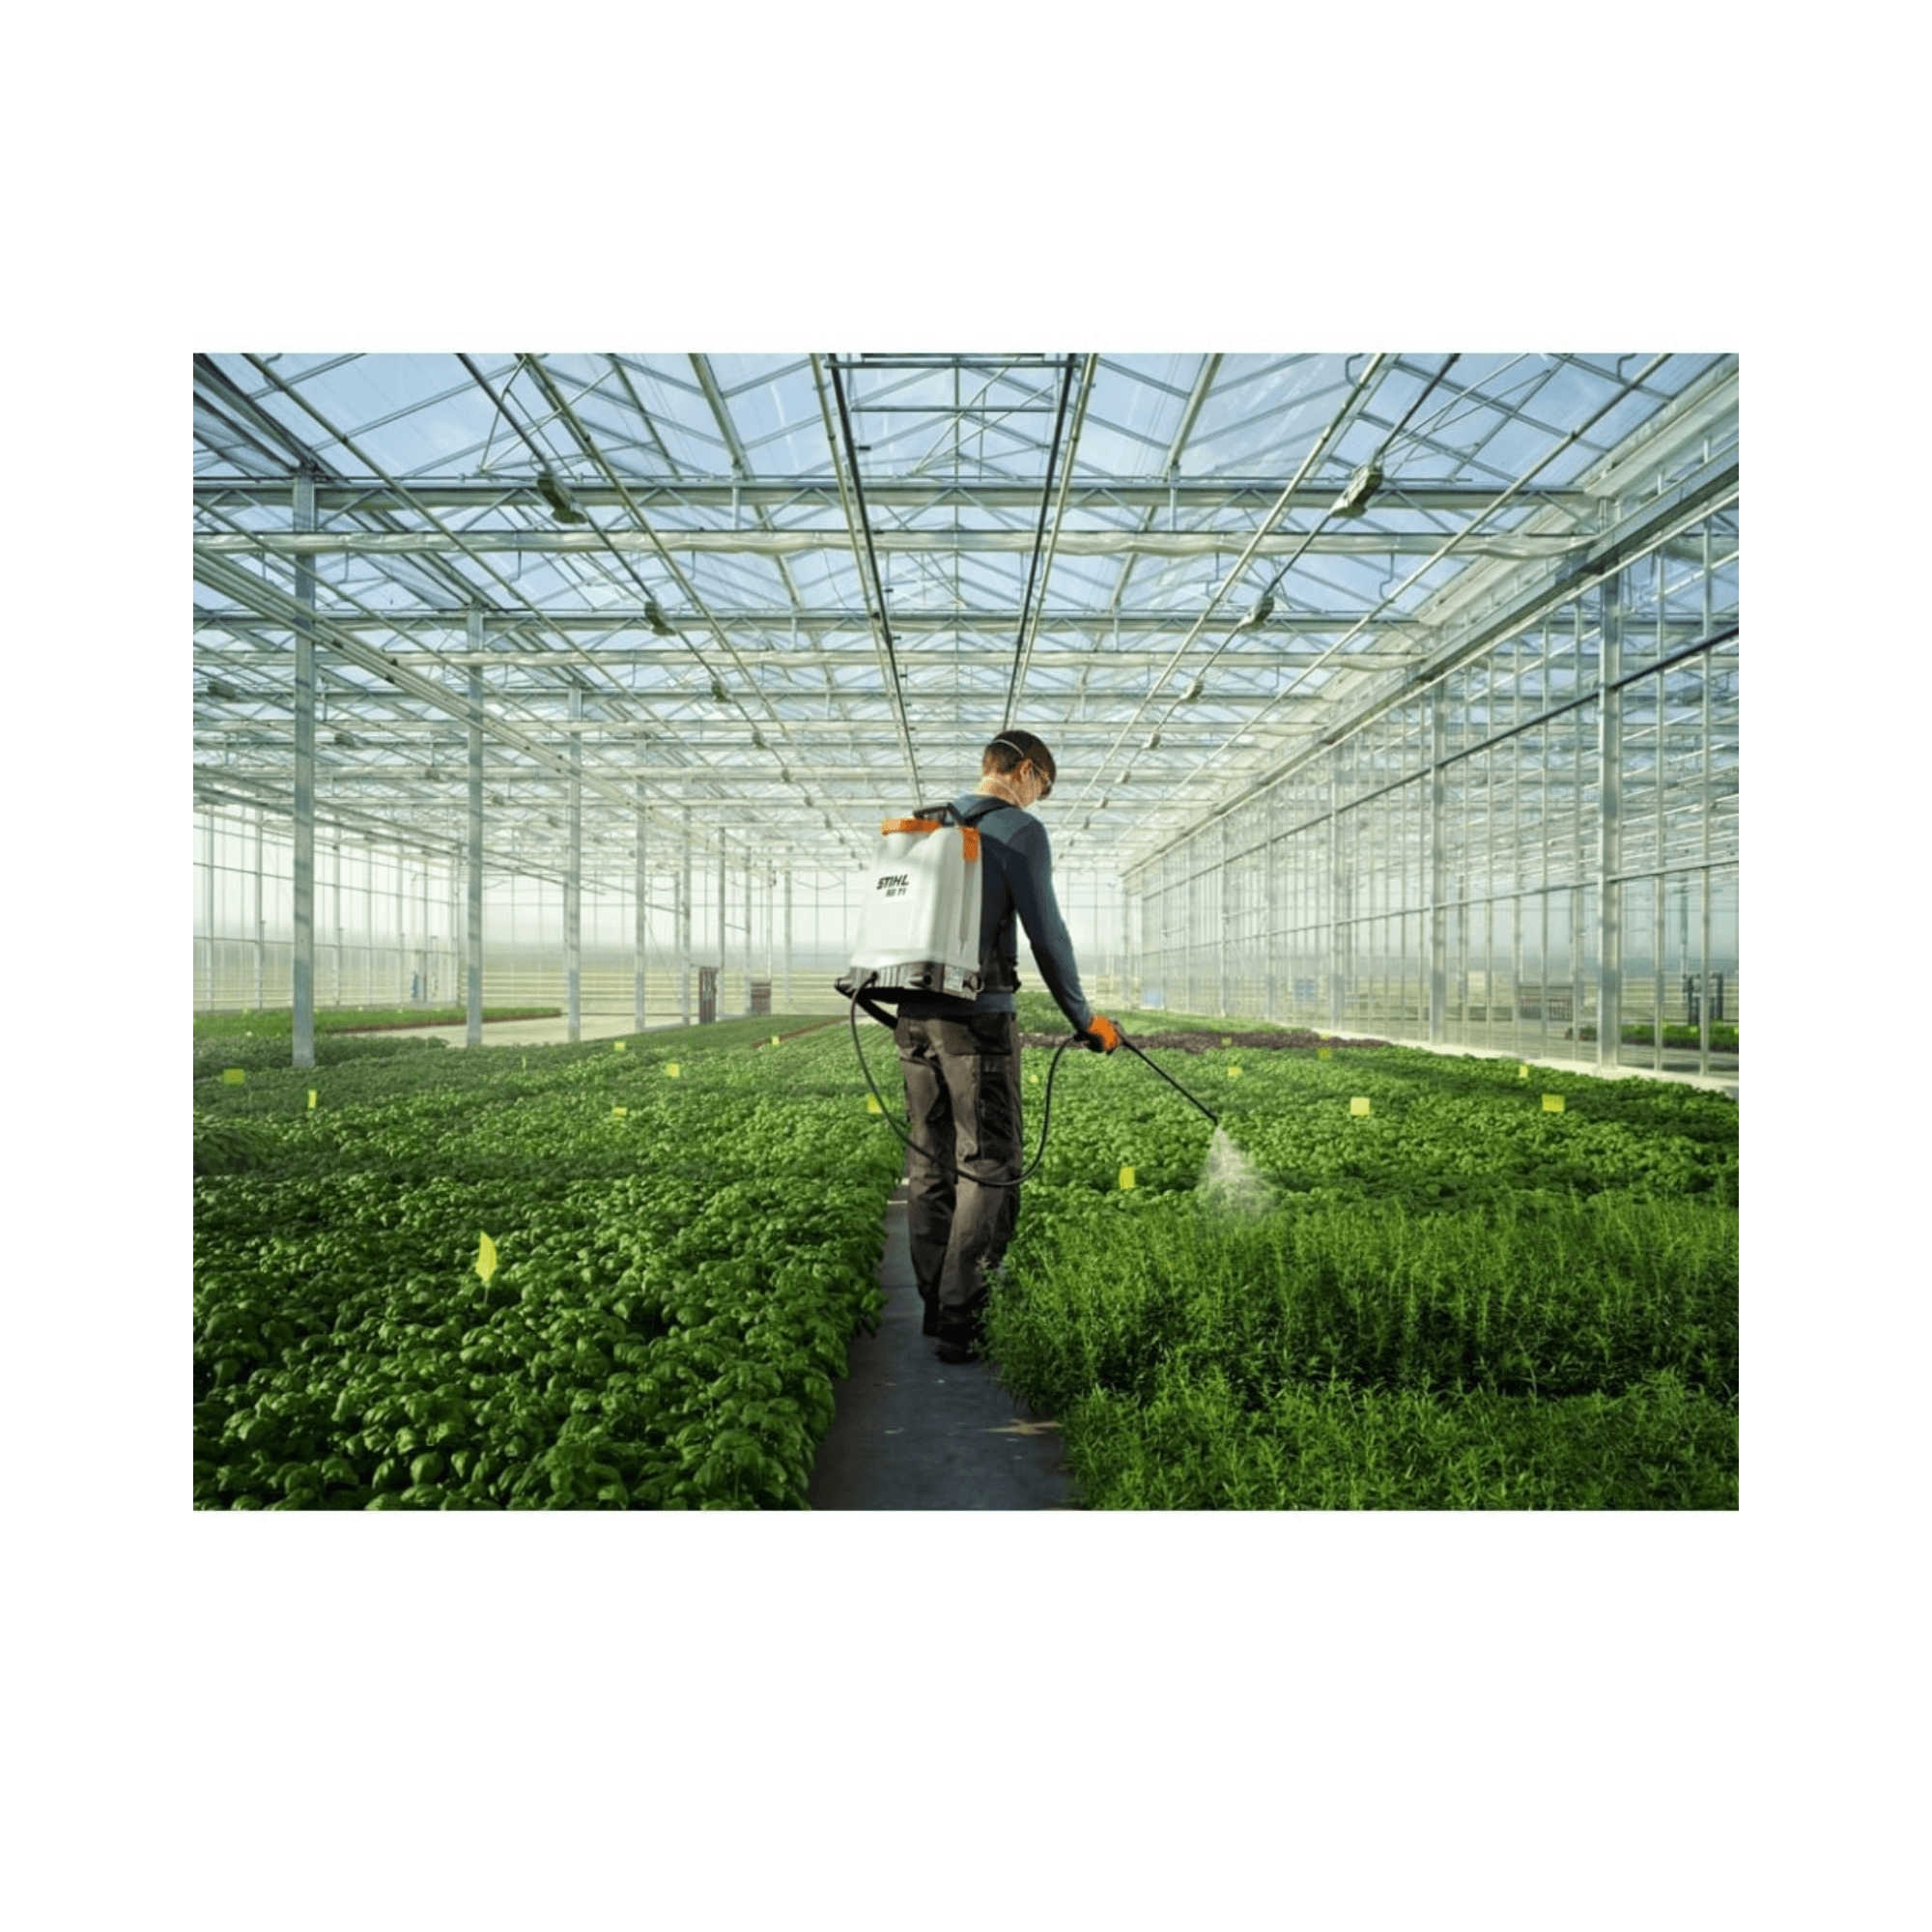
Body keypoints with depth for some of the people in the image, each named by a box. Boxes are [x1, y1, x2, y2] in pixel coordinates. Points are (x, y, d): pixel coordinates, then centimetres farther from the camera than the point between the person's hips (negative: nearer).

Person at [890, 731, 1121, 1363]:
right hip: (978, 1015, -7)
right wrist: (1083, 1016, 4)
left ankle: (935, 1306, 20)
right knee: (990, 1167, -1)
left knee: (930, 1163, 12)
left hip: (914, 1013, 7)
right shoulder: (1019, 830, -4)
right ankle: (961, 1322, -1)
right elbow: (1046, 932, -6)